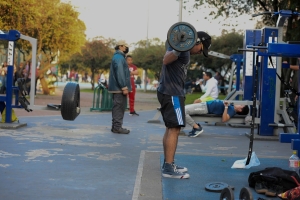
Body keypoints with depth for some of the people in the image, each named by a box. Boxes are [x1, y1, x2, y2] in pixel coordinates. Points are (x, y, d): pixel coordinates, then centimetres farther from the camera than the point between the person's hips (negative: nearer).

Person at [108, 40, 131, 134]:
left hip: (118, 88, 11)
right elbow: (120, 73, -21)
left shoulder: (118, 57, 20)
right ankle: (117, 127, -7)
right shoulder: (119, 57, -13)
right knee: (119, 107, -9)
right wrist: (124, 87, -23)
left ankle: (116, 126, 18)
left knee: (118, 107, 13)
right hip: (119, 88, -11)